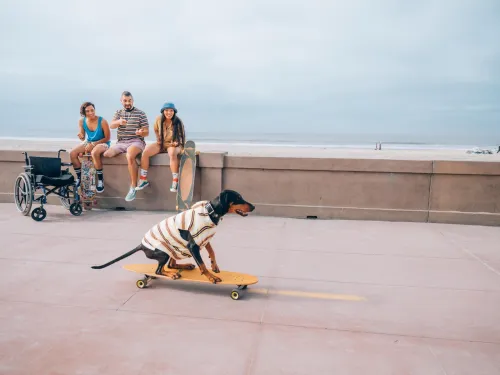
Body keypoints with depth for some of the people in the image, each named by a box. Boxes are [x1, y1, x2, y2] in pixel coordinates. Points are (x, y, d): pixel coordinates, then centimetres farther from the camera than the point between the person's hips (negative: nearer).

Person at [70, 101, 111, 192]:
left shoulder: (102, 121, -20)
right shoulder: (81, 121, -6)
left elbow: (107, 138, -14)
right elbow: (83, 138, 2)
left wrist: (94, 144, -20)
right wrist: (81, 137, -23)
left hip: (102, 143, -5)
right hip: (89, 142, 6)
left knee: (94, 153, -39)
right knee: (72, 153, -16)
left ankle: (100, 179, -22)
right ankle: (79, 177, 3)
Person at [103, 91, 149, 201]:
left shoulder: (140, 113, 5)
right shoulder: (118, 113, 17)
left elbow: (146, 132, 3)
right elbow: (111, 126, -1)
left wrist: (141, 132, -22)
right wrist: (118, 122, -24)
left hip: (136, 141, -5)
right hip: (121, 142, 5)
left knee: (130, 156, -36)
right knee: (106, 154, -18)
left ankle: (133, 187, -32)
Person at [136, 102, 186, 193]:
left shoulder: (178, 122, -12)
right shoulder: (159, 119, -4)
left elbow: (181, 135, -2)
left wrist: (176, 142, -20)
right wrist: (158, 139, 2)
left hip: (173, 144, -4)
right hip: (161, 144, 4)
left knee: (172, 154, -40)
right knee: (145, 152, -21)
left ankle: (175, 182, -33)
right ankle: (143, 180, -10)